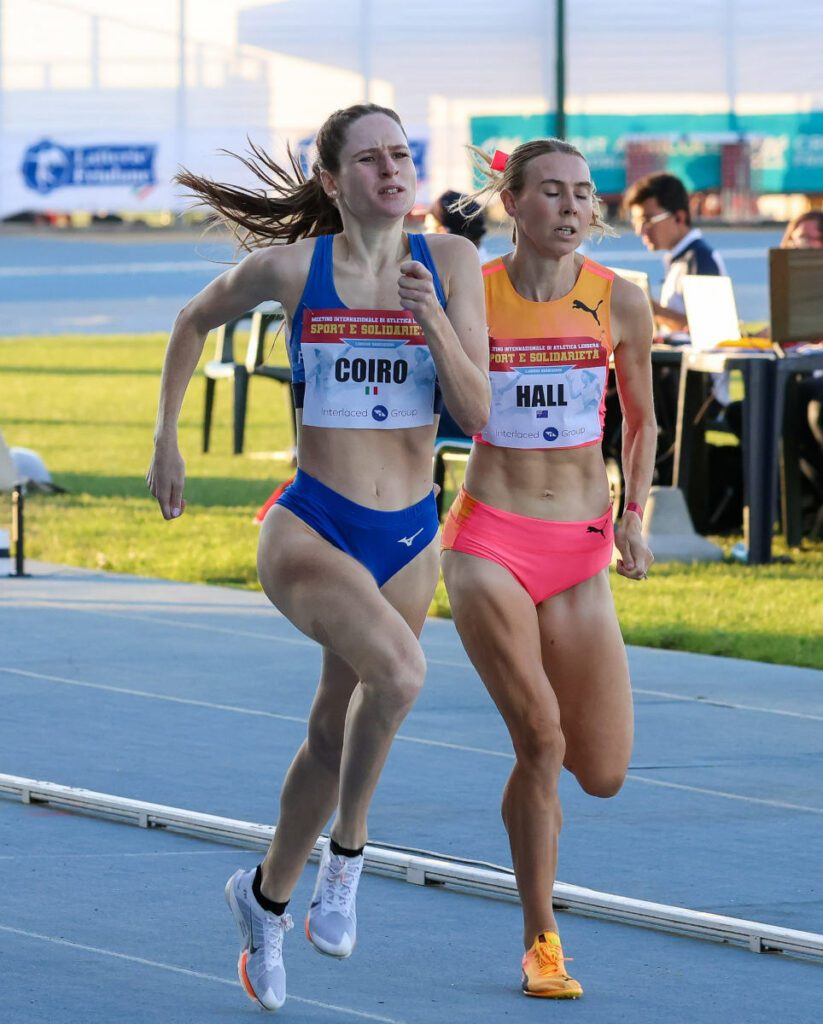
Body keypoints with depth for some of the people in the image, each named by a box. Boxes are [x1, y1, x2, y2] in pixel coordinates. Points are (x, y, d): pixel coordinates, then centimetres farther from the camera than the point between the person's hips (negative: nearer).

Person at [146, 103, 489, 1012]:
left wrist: (432, 321, -20)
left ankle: (265, 897, 39)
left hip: (409, 539, 4)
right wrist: (165, 439, 13)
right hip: (310, 529, -3)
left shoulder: (450, 262, -3)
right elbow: (196, 321, 13)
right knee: (399, 668, -31)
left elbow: (478, 415, -6)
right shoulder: (290, 268, -7)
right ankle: (348, 849, -11)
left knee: (335, 736, 15)